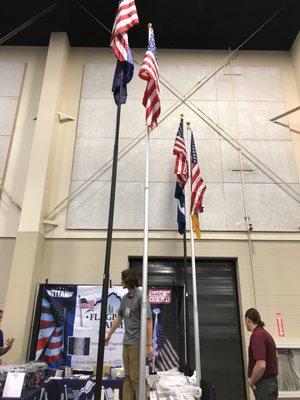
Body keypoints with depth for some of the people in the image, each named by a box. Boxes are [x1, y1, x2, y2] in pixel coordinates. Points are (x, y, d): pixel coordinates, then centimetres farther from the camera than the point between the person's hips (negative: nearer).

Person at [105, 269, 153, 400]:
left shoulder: (141, 296, -14)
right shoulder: (125, 298, 9)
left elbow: (148, 321, -16)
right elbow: (119, 317, 20)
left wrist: (149, 345, -19)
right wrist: (109, 335, 26)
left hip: (137, 343, -7)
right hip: (126, 343, 7)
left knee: (136, 377, -2)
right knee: (127, 377, 12)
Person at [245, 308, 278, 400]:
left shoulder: (257, 335, -21)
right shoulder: (264, 333, 11)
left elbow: (261, 365, -29)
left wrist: (251, 381, -14)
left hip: (264, 385, -10)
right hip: (270, 381, 10)